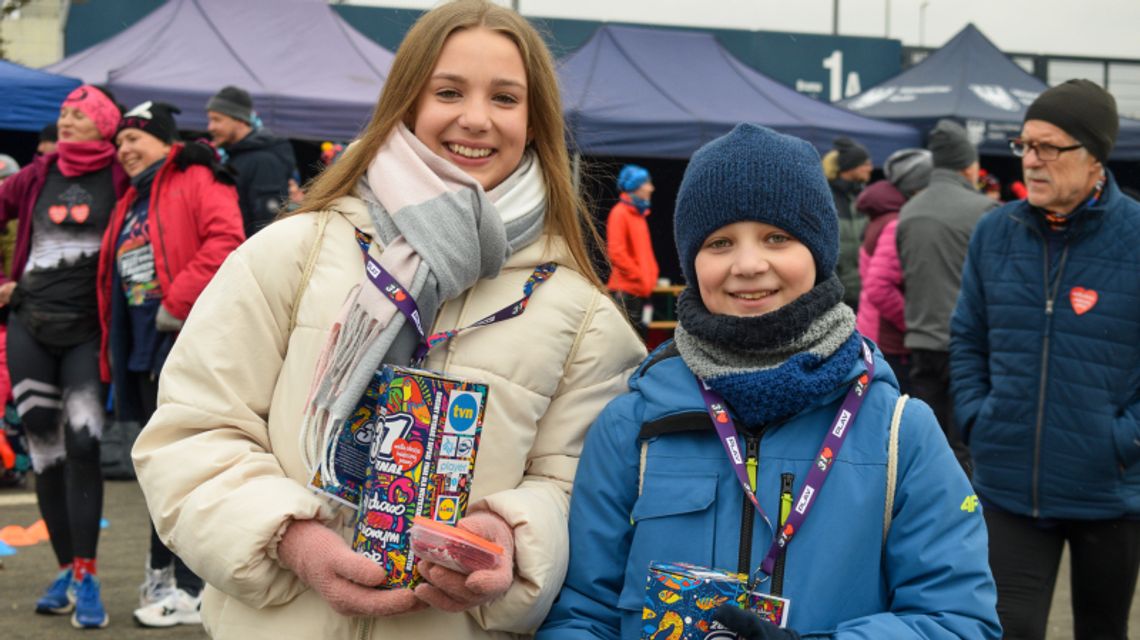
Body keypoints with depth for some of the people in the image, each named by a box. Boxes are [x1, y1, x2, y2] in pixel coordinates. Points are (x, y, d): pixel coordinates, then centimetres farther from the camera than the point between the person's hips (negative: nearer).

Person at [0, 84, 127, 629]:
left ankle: (86, 578, -10)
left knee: (82, 444, -14)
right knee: (44, 450, 6)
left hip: (87, 331, -4)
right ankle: (66, 570, 17)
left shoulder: (120, 178, -2)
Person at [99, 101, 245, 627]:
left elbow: (225, 241, -20)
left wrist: (179, 302, -20)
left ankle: (192, 590, -4)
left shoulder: (196, 180, -4)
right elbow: (114, 278, 26)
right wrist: (113, 354, 20)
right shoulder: (130, 204, 22)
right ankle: (166, 573, 24)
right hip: (144, 350, 9)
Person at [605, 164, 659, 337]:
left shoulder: (639, 213, 17)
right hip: (626, 290, -9)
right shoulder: (620, 213, -10)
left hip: (640, 290, 9)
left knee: (639, 333, 11)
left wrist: (650, 276, 12)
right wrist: (639, 277, -16)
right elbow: (616, 253, -18)